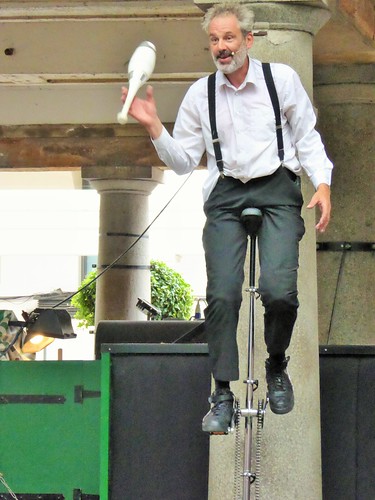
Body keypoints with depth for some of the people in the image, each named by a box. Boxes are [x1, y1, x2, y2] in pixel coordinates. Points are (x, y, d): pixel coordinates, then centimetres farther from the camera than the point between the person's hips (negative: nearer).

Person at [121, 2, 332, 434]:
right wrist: (153, 127, -4)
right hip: (225, 195, 2)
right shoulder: (199, 94, 8)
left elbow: (307, 138, 10)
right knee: (222, 295, -12)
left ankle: (276, 366, 10)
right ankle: (222, 394, -2)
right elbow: (183, 161, 11)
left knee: (278, 289, -19)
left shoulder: (281, 78, 4)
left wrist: (322, 183, -3)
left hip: (277, 189, -2)